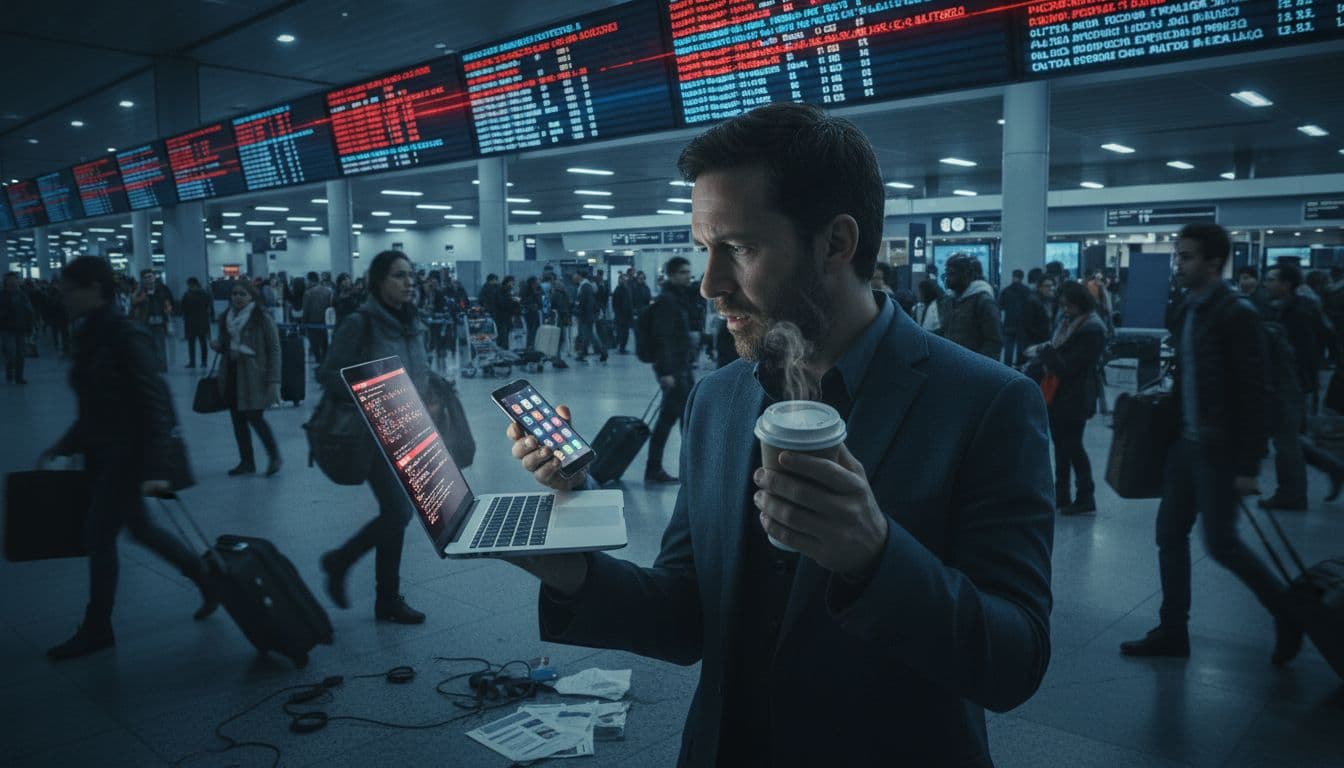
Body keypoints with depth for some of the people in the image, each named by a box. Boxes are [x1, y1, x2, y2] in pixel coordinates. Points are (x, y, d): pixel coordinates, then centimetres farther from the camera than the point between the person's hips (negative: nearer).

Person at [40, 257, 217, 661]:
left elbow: (153, 403, -21)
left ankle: (96, 629, 16)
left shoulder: (126, 336, -18)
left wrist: (155, 468, -25)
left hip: (126, 454, -9)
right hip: (101, 452, 9)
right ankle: (206, 577, 32)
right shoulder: (90, 335, 7)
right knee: (139, 527, 17)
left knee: (99, 535, 1)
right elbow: (95, 407, 15)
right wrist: (63, 447, 13)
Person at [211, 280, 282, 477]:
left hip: (254, 377, -6)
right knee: (238, 420, 8)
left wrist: (273, 381, -15)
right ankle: (246, 461, 20)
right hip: (232, 376, 6)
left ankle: (274, 456, 13)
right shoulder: (226, 319, 10)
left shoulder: (262, 319, -7)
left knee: (255, 418, -7)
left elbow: (274, 349, -9)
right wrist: (218, 346, -2)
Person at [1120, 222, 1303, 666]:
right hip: (1186, 443, 8)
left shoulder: (1236, 314, -15)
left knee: (1221, 543, 0)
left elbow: (1253, 394, -16)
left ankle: (1287, 612, 24)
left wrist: (1249, 465, -17)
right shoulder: (1183, 313, 9)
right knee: (1170, 534, 9)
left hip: (1219, 450, -8)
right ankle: (1172, 632, 19)